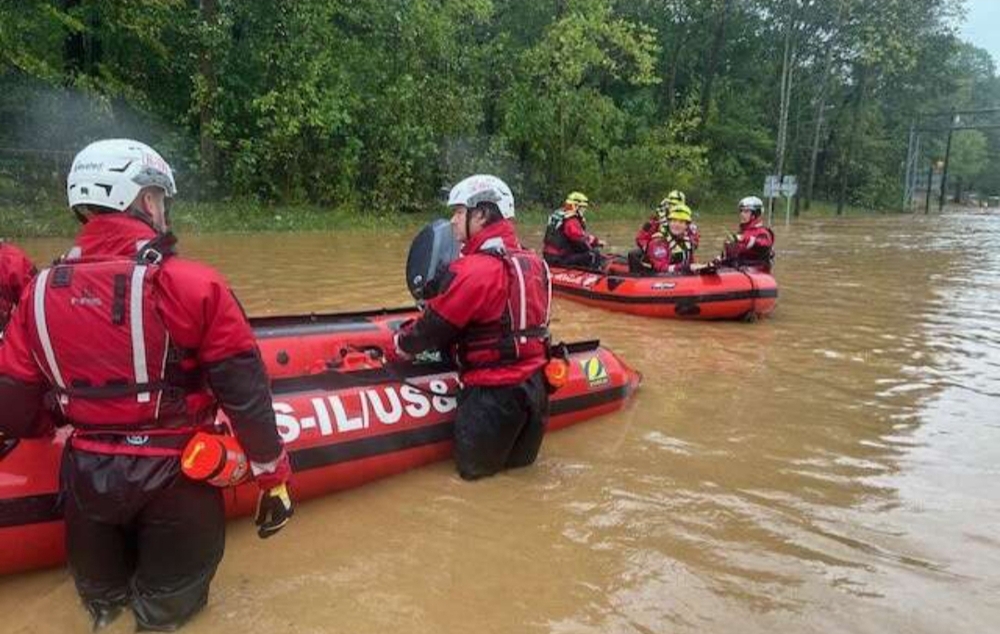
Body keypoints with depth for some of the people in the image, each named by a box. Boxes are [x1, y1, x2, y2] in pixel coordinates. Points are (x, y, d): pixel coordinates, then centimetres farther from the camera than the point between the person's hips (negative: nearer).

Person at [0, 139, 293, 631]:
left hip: (86, 476, 4)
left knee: (100, 590, 31)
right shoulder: (192, 284, -15)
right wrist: (274, 474, -2)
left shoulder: (40, 292, -3)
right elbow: (245, 392, -13)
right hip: (171, 477, -4)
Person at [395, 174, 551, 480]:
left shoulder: (473, 269, -18)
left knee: (474, 470, 12)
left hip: (494, 392, -7)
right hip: (535, 385, 7)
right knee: (518, 464, 23)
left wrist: (403, 342, 9)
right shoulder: (532, 263, 6)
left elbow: (435, 326, -11)